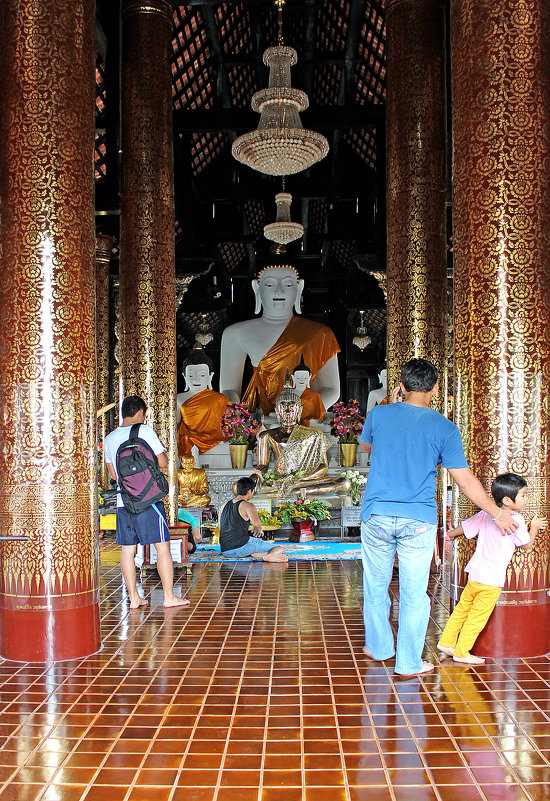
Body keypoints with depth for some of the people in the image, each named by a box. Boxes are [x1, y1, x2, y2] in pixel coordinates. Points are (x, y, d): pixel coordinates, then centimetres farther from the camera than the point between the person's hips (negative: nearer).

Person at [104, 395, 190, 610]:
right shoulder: (145, 431, -6)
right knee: (163, 546, 2)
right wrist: (161, 447, 14)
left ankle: (134, 598, 13)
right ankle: (169, 596, 6)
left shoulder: (109, 439, 11)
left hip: (123, 501, 5)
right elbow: (163, 462, -5)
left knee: (127, 549, 9)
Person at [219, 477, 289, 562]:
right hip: (241, 547, -7)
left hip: (225, 552, 7)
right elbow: (257, 523, -23)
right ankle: (269, 556, -38)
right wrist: (258, 529, 1)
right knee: (279, 549, -1)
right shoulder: (248, 506, -5)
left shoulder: (224, 506, 17)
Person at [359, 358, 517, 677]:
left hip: (377, 515, 1)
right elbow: (466, 481, -4)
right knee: (414, 593, 9)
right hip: (419, 520, -1)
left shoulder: (379, 415, -3)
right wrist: (497, 513, 7)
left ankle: (379, 647, 33)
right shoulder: (444, 428, -6)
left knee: (376, 586, 17)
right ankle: (409, 663, 18)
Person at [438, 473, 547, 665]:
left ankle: (446, 642, 29)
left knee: (462, 608, 19)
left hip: (474, 573, 6)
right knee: (477, 617, 4)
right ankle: (461, 653, 13)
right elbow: (527, 544, 0)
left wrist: (452, 534, 36)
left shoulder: (484, 515, 4)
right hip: (492, 580, -6)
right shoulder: (516, 520, -12)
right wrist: (534, 527, 17)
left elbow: (464, 528, 15)